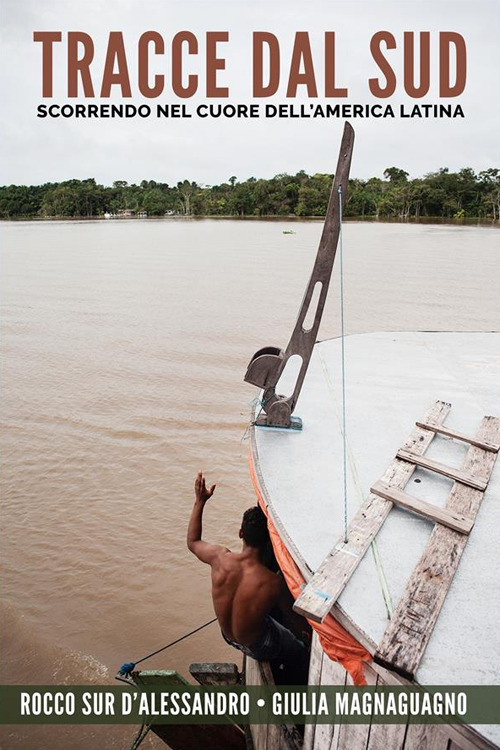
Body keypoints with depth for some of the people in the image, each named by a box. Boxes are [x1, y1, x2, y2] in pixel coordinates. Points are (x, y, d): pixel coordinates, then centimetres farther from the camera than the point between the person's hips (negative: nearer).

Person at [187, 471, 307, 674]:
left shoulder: (220, 558, -29)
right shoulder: (273, 583, -40)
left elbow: (192, 542, -6)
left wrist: (200, 501, -3)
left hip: (228, 636, 5)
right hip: (257, 646, -4)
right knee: (301, 653, 26)